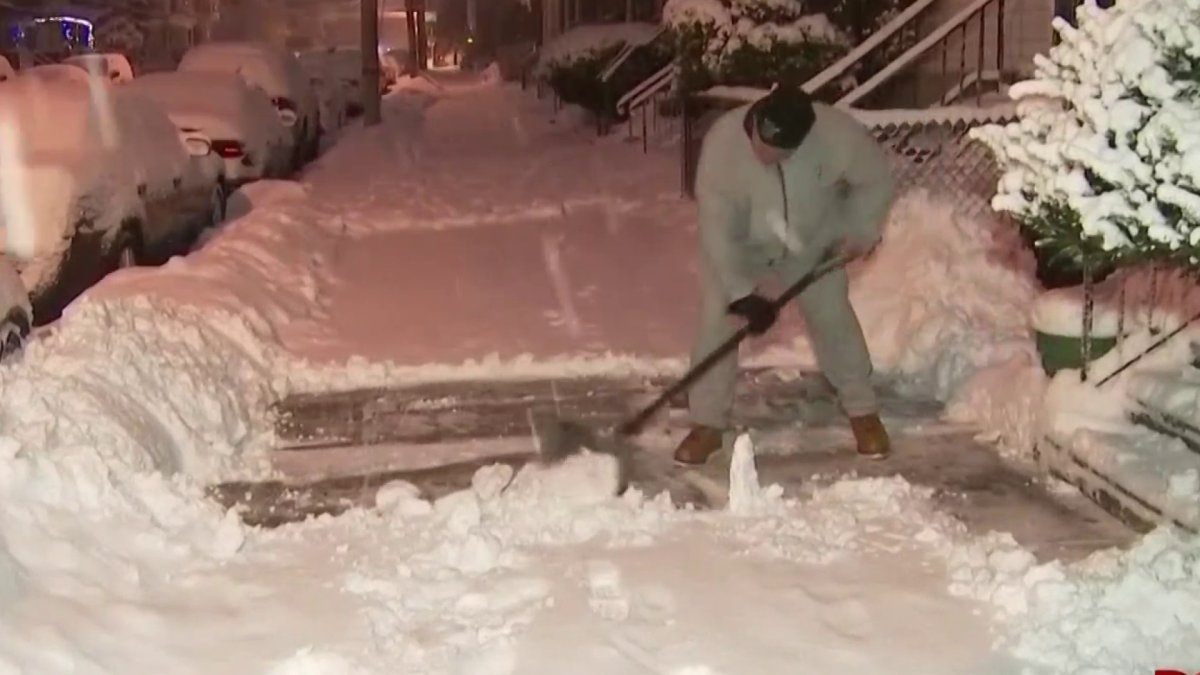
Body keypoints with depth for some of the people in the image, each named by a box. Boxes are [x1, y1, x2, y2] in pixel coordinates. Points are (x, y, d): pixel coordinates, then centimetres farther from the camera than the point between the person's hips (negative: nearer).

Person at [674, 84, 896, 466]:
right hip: (737, 247, -1)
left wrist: (858, 233, -13)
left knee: (833, 319, 6)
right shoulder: (722, 143, -37)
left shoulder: (837, 134, -34)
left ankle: (863, 412, 26)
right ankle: (708, 424, 7)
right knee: (717, 323, -8)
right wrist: (742, 293, -30)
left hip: (812, 242, 1)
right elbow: (717, 229, -30)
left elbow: (877, 180, -13)